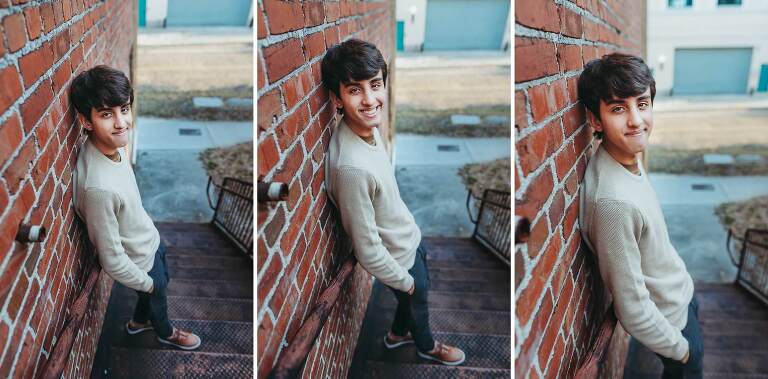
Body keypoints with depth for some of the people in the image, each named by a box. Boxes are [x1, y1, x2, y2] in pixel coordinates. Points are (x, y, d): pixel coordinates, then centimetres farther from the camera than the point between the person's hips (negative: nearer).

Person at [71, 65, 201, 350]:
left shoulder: (112, 144, -18)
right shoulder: (99, 187, -44)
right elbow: (112, 260, -31)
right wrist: (147, 282, -15)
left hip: (150, 239, 6)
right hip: (140, 260, -6)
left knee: (161, 283, 33)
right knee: (157, 297, 25)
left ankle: (139, 321, 62)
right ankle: (166, 333, 58)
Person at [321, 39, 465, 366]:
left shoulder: (367, 126, -16)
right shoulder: (351, 167, -43)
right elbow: (368, 250, -31)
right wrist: (404, 280, -15)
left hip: (409, 238, 6)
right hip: (399, 257, -6)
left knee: (417, 296, 32)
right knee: (417, 303, 25)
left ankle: (398, 333, 61)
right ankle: (427, 346, 57)